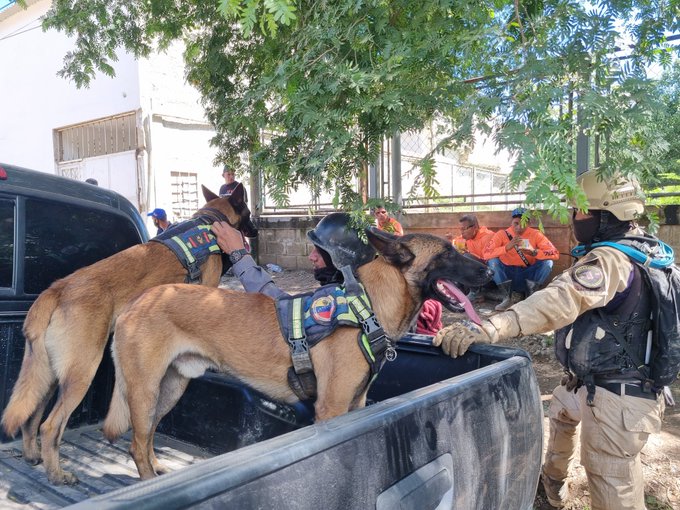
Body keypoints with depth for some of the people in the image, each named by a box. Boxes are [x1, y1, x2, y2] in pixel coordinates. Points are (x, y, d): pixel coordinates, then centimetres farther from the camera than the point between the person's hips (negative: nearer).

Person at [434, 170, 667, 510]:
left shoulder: (610, 260, -25)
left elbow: (561, 301, -43)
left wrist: (489, 328, -54)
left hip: (615, 397, -11)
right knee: (561, 410, 34)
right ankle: (553, 482, 53)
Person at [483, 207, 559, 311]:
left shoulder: (535, 234, -7)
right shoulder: (502, 234, -8)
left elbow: (555, 254, -16)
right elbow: (485, 254, -21)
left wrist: (534, 252, -33)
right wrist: (507, 247, -32)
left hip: (528, 276, 0)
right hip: (507, 276, 0)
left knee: (547, 262, -20)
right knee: (493, 260, -24)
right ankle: (507, 298, -18)